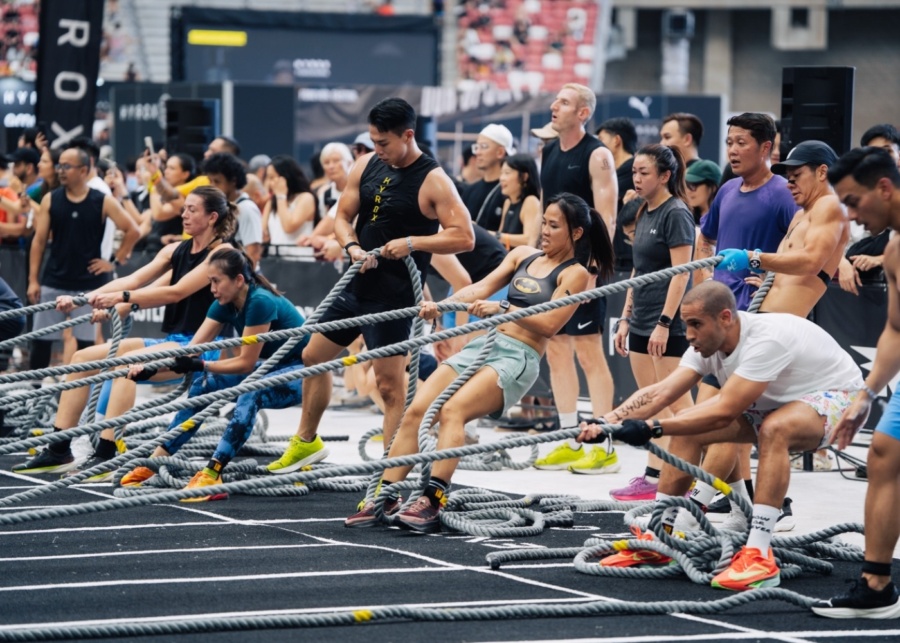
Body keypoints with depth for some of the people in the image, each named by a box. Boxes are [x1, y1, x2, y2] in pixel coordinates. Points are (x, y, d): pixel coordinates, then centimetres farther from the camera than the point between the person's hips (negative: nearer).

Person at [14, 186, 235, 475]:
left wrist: (121, 298, -29)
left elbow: (177, 291, -21)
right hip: (169, 342, 9)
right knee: (83, 358, 1)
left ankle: (104, 457, -34)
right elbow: (133, 280, 3)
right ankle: (58, 452, 1)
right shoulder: (176, 251, 13)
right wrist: (83, 298, -10)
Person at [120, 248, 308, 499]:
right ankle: (155, 461, -3)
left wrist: (200, 365, -31)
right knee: (204, 384, -5)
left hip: (301, 372, -8)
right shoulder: (225, 305, -4)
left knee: (250, 394, -34)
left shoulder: (260, 302, -28)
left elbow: (246, 363, -25)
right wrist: (149, 369, -21)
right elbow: (190, 351, -8)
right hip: (271, 366, 8)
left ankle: (212, 474, -38)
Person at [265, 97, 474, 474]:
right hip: (357, 284, 8)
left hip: (394, 296, -7)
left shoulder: (432, 181, -14)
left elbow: (464, 237, -18)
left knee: (389, 382, -8)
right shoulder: (367, 165, 5)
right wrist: (353, 247, -10)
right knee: (314, 357, 17)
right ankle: (306, 443, 35)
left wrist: (412, 242, -26)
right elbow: (343, 216, 10)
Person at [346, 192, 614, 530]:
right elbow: (482, 288, 11)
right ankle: (386, 496, -12)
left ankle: (433, 500, -37)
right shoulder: (522, 255, 20)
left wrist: (503, 308, -22)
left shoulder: (575, 274, 1)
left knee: (452, 410, -30)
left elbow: (549, 324, -11)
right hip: (482, 344, 6)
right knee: (416, 410, -12)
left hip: (518, 358, -6)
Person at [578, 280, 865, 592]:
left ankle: (759, 556, -39)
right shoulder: (709, 342, -12)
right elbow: (661, 393, -19)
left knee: (774, 429, -39)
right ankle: (657, 540, 4)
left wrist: (652, 427, -43)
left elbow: (724, 412, -39)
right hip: (776, 403, 8)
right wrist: (607, 422, -34)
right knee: (687, 428, -5)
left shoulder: (766, 340, -35)